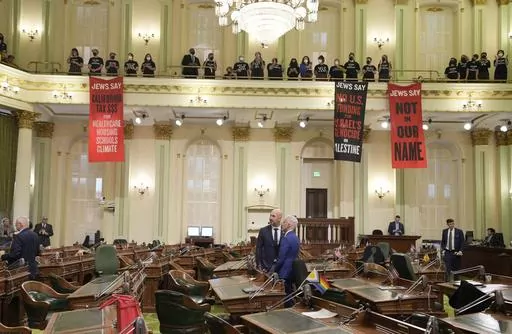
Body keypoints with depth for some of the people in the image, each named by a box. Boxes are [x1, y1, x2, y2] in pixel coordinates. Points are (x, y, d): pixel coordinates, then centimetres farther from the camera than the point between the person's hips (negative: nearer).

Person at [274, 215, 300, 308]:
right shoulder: (295, 237, 11)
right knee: (290, 296, 15)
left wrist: (274, 271, -4)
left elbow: (281, 258, -18)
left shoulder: (286, 238, -18)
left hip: (285, 272, -9)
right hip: (292, 271, 9)